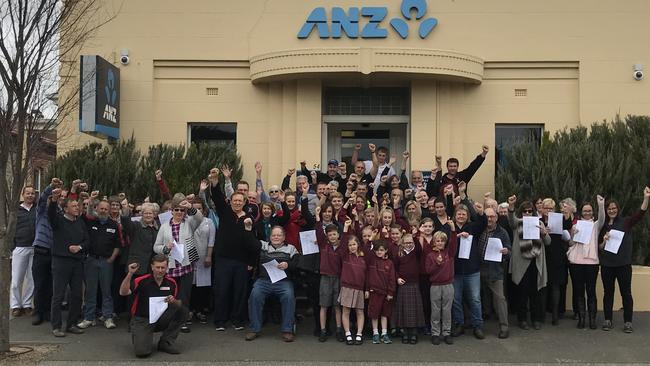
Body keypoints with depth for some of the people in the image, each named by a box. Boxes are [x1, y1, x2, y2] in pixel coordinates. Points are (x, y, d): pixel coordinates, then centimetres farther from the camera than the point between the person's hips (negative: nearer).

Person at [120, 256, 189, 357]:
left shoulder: (171, 282, -2)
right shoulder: (142, 281, -14)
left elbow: (179, 304, 4)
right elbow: (123, 292, -27)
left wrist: (174, 301, -19)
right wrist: (130, 274, -38)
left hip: (161, 318, 4)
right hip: (142, 319, -4)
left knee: (183, 310, -20)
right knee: (142, 351, -25)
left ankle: (166, 342, -4)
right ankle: (139, 336, 13)